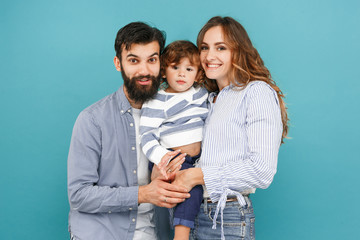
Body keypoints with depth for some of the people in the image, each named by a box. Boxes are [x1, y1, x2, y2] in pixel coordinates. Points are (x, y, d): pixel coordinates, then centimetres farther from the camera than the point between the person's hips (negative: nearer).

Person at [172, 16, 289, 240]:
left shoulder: (257, 92, -8)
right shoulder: (211, 99, 16)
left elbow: (262, 171, -18)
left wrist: (198, 175, -14)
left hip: (230, 221, -6)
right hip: (195, 215, 7)